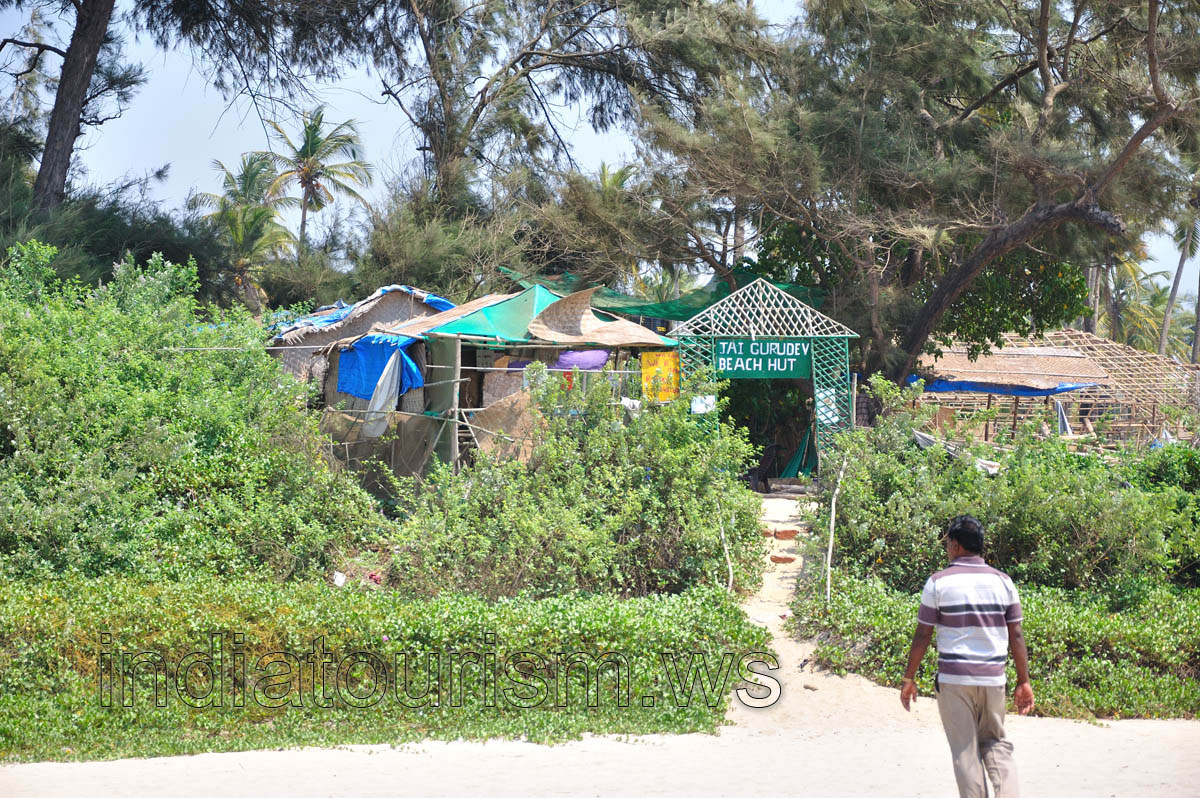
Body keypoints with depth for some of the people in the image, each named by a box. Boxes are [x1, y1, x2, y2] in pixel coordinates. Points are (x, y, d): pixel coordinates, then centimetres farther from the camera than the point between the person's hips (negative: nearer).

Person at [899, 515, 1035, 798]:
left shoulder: (938, 582, -6)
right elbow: (1016, 636, 3)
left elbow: (922, 636, -4)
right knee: (995, 743, 17)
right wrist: (1024, 681, 9)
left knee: (965, 752, 5)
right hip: (993, 678, 3)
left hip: (953, 679, -3)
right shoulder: (1002, 581, 3)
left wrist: (909, 678, 5)